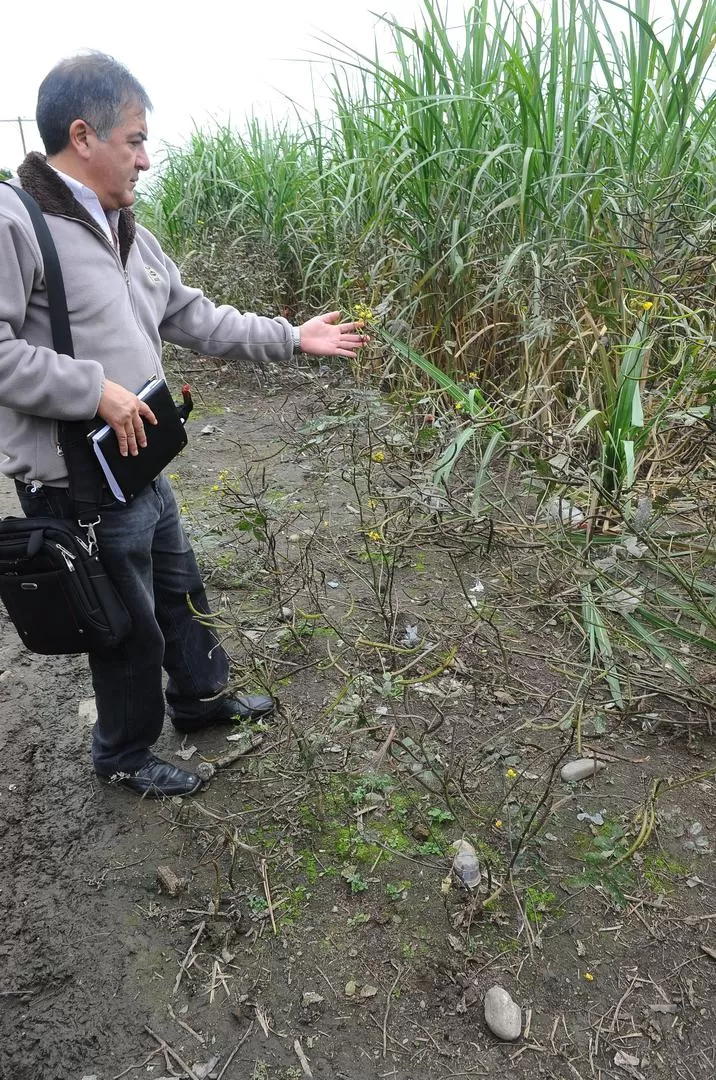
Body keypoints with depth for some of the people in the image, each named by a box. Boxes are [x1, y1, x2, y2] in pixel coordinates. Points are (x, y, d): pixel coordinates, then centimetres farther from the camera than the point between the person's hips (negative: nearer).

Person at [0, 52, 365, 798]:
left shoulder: (124, 229, 11)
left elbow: (194, 317, 14)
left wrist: (291, 338, 11)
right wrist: (96, 388, -25)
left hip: (142, 470, 9)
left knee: (180, 590, 23)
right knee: (129, 627, 8)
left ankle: (201, 698, 48)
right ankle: (124, 755, 34)